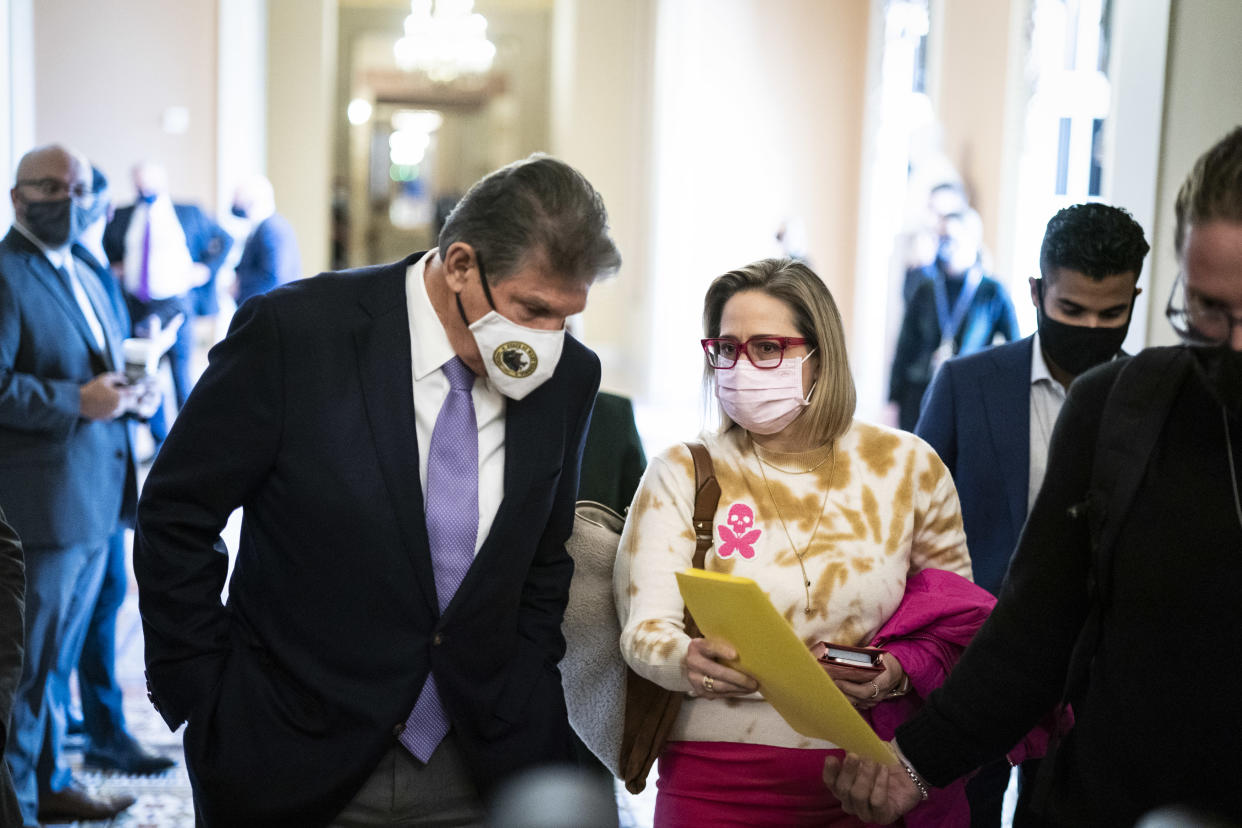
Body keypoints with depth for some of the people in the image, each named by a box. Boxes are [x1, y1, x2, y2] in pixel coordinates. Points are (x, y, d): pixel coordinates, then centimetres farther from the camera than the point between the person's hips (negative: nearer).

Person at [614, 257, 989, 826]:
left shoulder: (908, 466, 2)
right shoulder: (681, 474, -1)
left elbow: (958, 623, 7)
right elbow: (645, 624, -10)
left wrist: (900, 672, -13)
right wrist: (685, 660, -32)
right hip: (717, 780, -1)